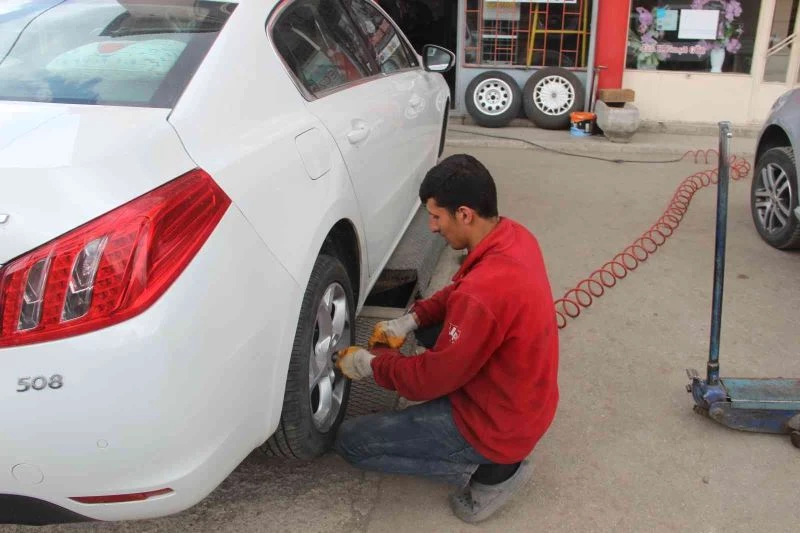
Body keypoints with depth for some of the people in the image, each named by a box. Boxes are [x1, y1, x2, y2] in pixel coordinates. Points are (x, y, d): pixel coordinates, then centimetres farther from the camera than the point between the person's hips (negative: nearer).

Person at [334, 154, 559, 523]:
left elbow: (433, 379, -22)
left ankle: (491, 467, 0)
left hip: (498, 424, -9)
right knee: (430, 328, 22)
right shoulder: (512, 236, -6)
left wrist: (371, 363, -6)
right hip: (525, 401, 9)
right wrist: (409, 321, 1)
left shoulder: (485, 292, -34)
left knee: (351, 442, -1)